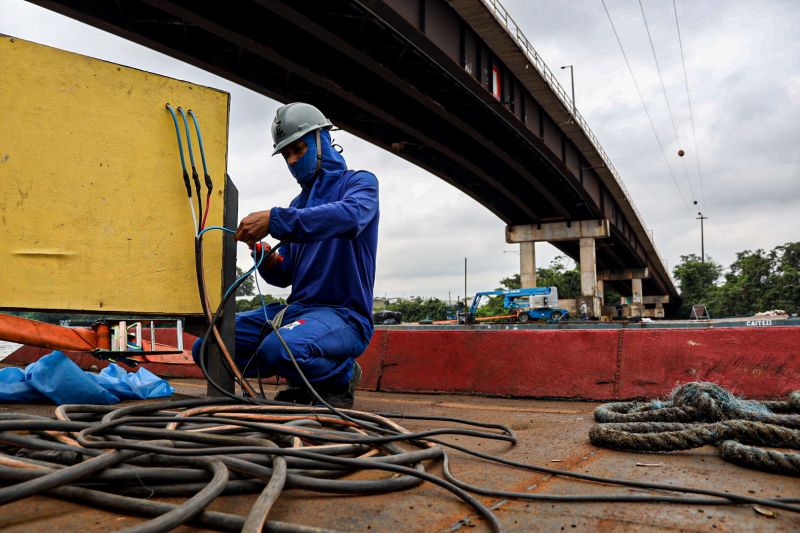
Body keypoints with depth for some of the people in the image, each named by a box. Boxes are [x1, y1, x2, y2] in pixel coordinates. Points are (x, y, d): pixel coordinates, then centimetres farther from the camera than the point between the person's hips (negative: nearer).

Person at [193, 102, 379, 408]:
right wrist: (267, 260, -6)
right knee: (207, 346, -3)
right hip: (295, 309, 7)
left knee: (278, 349, -36)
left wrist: (274, 220, -33)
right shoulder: (299, 202, 20)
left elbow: (350, 215, -27)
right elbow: (284, 276, 18)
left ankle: (342, 375, -3)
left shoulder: (359, 182, 0)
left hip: (344, 314, -7)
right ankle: (303, 379, 10)